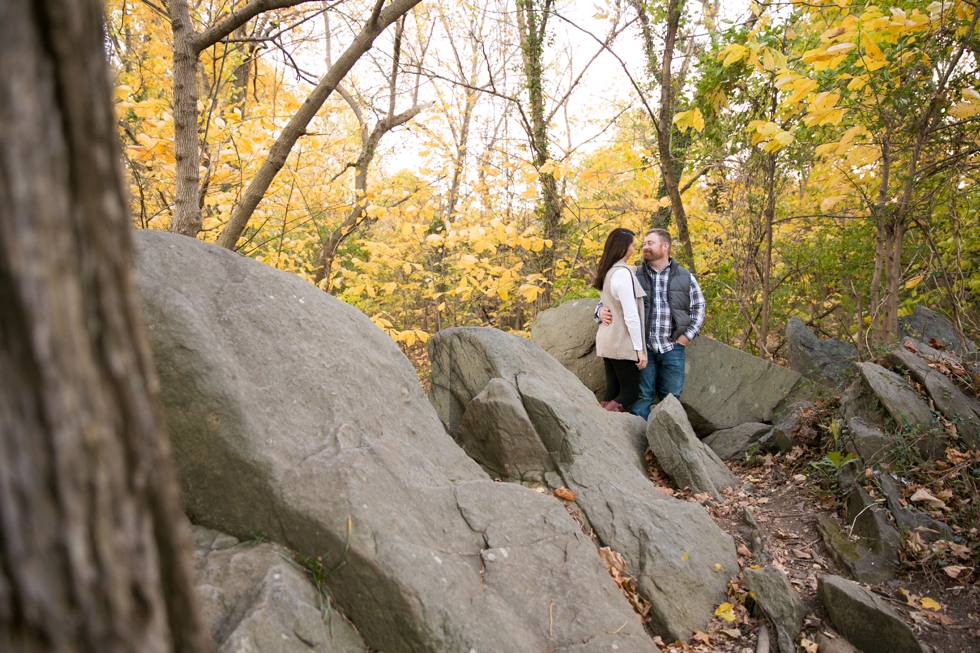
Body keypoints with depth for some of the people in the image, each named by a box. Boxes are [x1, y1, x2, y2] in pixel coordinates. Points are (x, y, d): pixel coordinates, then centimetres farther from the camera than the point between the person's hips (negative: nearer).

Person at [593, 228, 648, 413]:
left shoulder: (606, 271, 10)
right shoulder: (623, 273, -17)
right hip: (622, 342, -8)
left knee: (613, 391, 10)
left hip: (607, 340, 8)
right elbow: (631, 315, -18)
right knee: (630, 392, 1)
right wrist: (639, 348, -15)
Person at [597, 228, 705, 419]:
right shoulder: (635, 276, 5)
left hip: (673, 348, 1)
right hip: (643, 348, -1)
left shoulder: (685, 277, 7)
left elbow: (698, 308, 12)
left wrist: (687, 335, 1)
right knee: (642, 396, 3)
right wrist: (601, 311, -17)